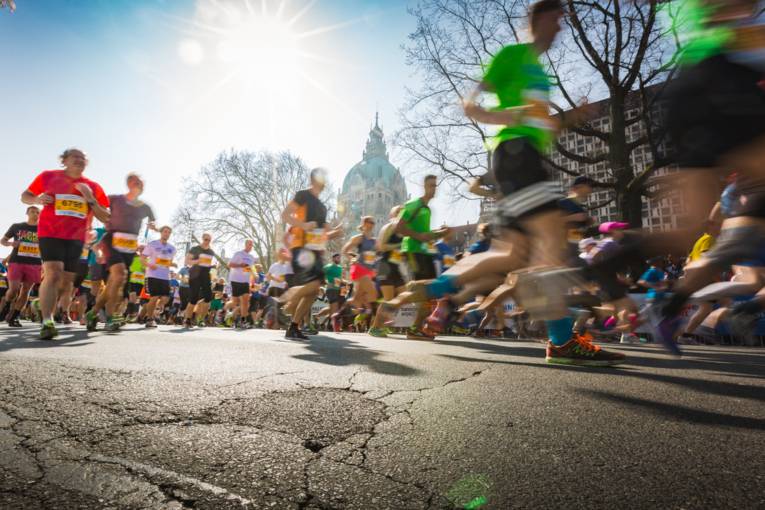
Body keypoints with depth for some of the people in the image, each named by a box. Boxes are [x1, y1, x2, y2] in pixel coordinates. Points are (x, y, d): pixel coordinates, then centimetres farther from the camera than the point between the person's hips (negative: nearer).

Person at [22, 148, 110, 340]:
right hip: (50, 233, -4)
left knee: (66, 280, 8)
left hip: (76, 237, 4)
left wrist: (91, 200, -9)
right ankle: (47, 322, -22)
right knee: (54, 273, -21)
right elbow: (25, 196, 14)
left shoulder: (93, 187, 8)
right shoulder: (48, 176, 5)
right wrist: (37, 199, -9)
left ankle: (43, 303, 33)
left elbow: (106, 218, 6)